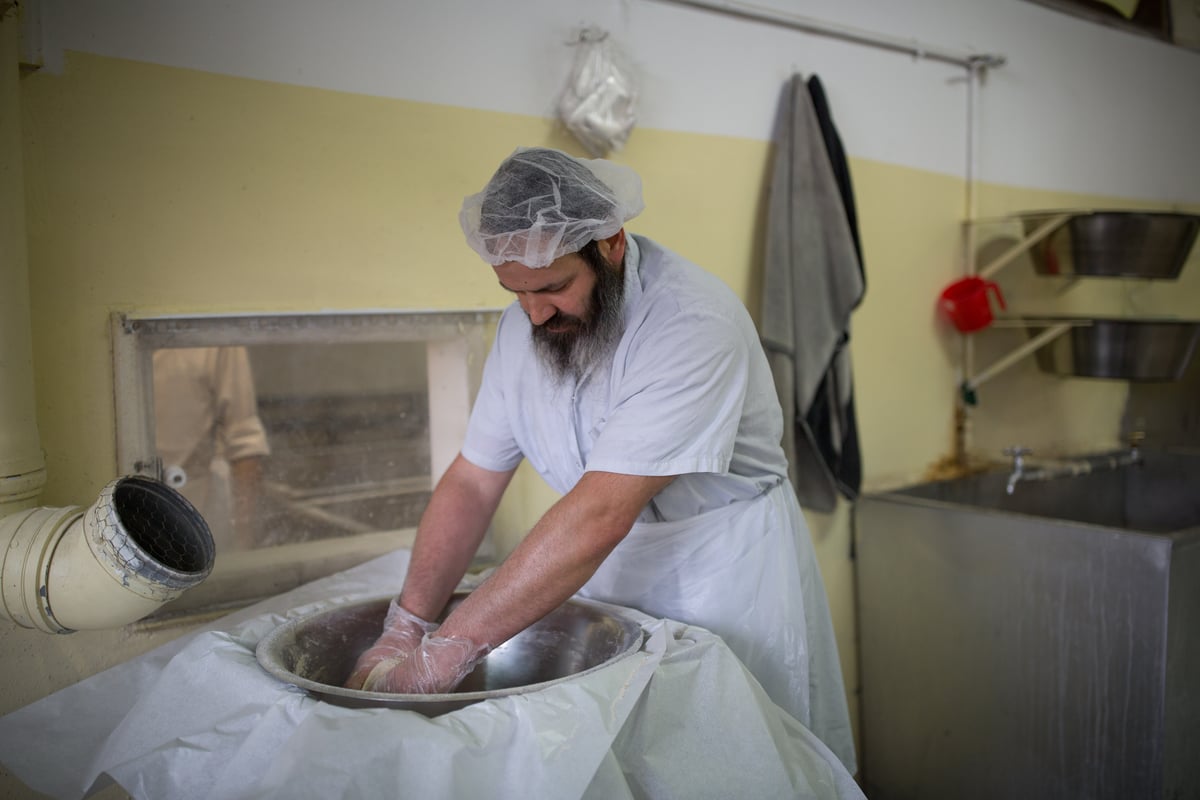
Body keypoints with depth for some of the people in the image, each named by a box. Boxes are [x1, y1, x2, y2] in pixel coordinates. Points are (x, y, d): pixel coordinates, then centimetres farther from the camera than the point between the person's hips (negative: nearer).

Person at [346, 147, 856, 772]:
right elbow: (472, 482, -3)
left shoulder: (692, 323, -29)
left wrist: (441, 657, -33)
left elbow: (600, 515, -34)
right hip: (610, 569, 5)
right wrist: (405, 626, -15)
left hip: (725, 569, -5)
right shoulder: (524, 325, -5)